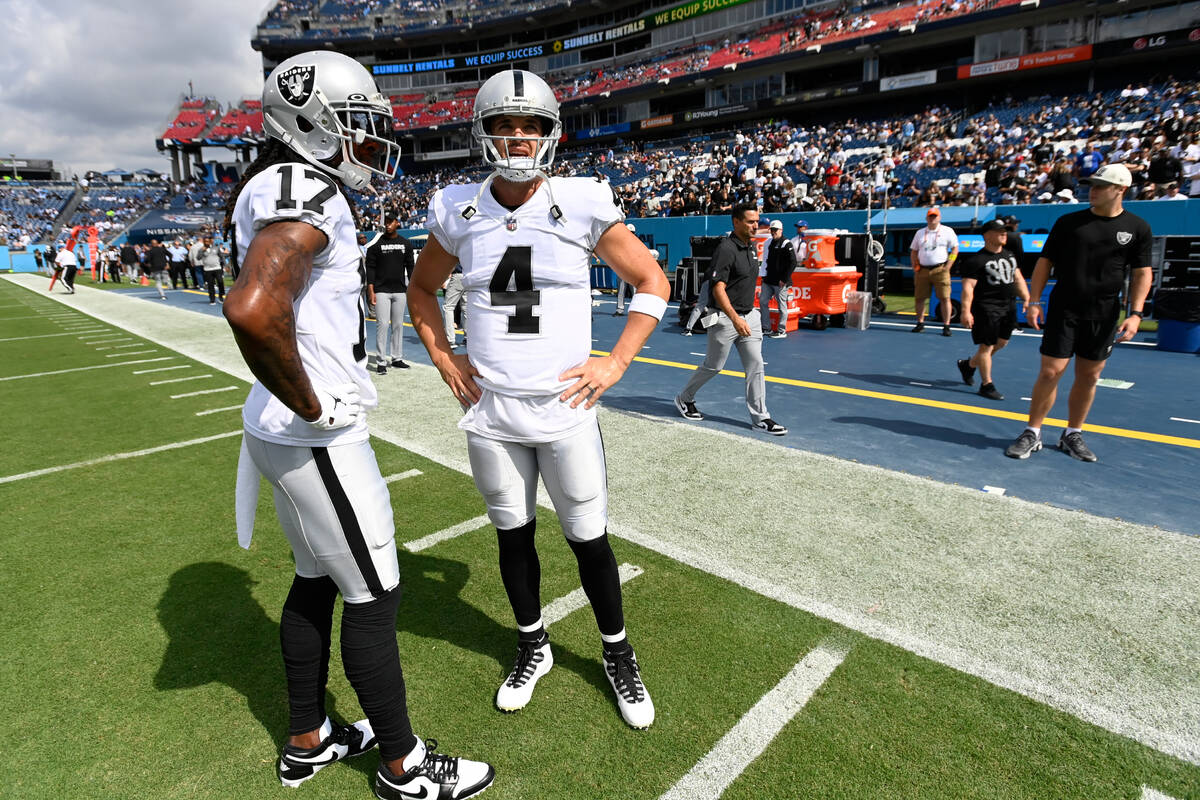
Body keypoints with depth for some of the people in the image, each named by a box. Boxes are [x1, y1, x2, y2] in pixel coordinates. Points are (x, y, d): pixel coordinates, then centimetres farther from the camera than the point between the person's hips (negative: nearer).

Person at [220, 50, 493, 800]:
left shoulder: (281, 189, 13)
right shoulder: (307, 191, -19)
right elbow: (253, 311, -37)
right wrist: (311, 406, -24)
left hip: (285, 430, 10)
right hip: (316, 440, -10)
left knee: (317, 579, 21)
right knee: (374, 596, 4)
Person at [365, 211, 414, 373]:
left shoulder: (405, 244, 10)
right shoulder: (376, 244, 0)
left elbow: (410, 267, 13)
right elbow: (370, 267, -2)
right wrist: (370, 290, -9)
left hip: (400, 290, 4)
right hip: (381, 290, -3)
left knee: (398, 325, 8)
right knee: (383, 324, -8)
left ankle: (397, 358, 17)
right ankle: (381, 362, -4)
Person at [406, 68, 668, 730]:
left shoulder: (584, 205, -5)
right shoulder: (459, 211, 2)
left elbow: (653, 283, 3)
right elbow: (421, 289, 18)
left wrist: (616, 362, -6)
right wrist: (442, 358, 5)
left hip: (565, 408, -2)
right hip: (488, 411, 3)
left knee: (589, 539, 8)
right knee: (512, 534, 16)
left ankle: (617, 654, 35)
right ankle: (533, 647, 42)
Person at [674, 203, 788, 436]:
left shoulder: (751, 246, 11)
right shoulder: (726, 248, -17)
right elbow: (718, 289, -24)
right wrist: (735, 319, -33)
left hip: (750, 315, 8)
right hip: (725, 318, -8)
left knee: (756, 364, 3)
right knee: (713, 366, 5)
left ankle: (760, 417, 9)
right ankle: (684, 399, 27)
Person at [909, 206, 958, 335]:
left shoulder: (947, 231, 5)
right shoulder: (920, 233, 15)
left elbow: (955, 249, 3)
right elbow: (913, 252, 19)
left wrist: (948, 266, -6)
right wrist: (915, 267, 6)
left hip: (940, 270, -3)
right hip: (922, 270, 3)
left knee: (945, 298, -6)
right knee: (919, 298, 5)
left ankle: (946, 326, -3)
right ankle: (920, 323, 18)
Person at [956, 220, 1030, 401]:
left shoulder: (1010, 255, 14)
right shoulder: (976, 260, -12)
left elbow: (1018, 279, 20)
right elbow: (968, 286, -17)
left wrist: (1027, 300, 14)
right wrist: (966, 311, -25)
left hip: (1008, 306, 8)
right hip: (986, 308, -8)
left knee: (1001, 343, 13)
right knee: (987, 346, -2)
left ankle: (968, 364, 33)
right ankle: (987, 385, 7)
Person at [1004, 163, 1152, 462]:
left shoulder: (1137, 228, 3)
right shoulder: (1069, 222, 1)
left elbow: (1142, 273, 4)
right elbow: (1045, 262, 4)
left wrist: (1135, 314, -7)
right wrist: (1033, 301, -5)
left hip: (1104, 316, 2)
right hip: (1063, 311, -1)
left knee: (1089, 377, 8)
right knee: (1050, 372, -5)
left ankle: (1072, 435, 21)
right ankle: (1032, 434, 5)